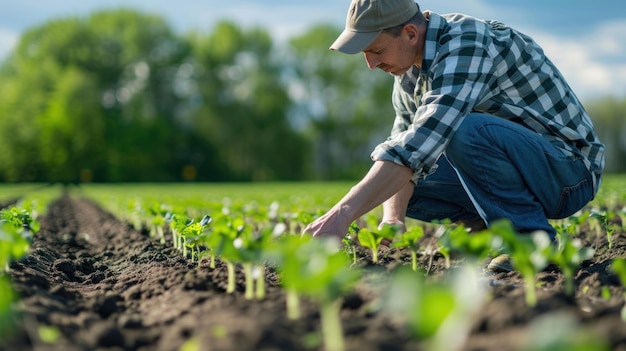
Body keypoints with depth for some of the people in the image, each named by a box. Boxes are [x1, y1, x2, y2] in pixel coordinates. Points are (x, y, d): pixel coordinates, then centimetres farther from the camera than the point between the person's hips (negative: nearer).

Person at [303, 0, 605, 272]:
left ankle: (532, 238, -15)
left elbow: (422, 142, -37)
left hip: (570, 169, -8)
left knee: (468, 131, -34)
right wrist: (392, 217, -19)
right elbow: (403, 141, 0)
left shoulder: (467, 43, -25)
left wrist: (342, 214, -41)